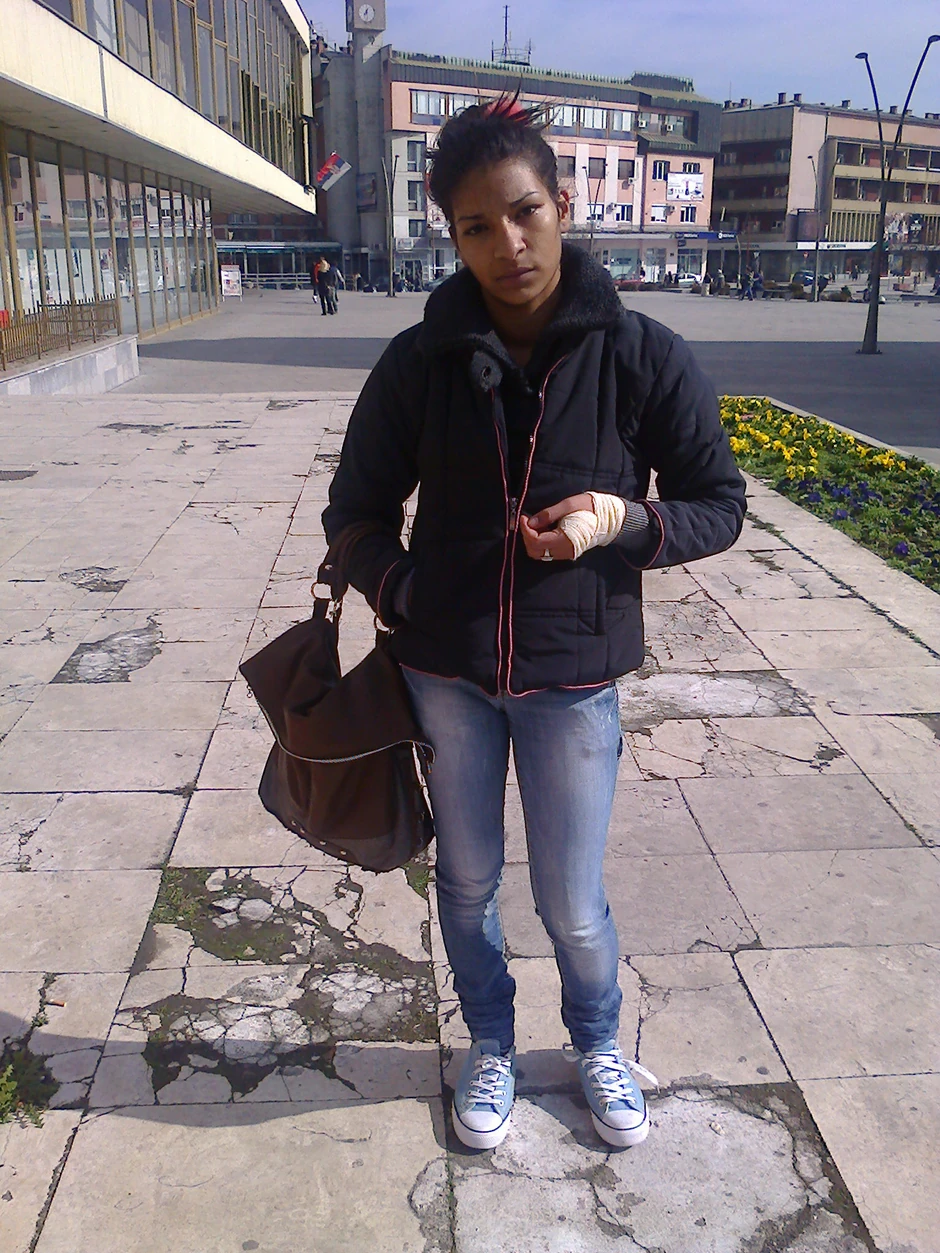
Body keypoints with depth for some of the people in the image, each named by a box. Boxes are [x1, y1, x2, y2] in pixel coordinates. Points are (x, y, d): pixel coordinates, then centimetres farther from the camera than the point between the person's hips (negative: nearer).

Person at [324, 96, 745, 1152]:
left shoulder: (642, 359, -10)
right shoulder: (420, 363, -6)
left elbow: (719, 506, -2)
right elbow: (356, 509, 6)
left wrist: (621, 519, -19)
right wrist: (405, 601, -8)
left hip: (573, 678, -1)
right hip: (446, 674, 2)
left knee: (572, 904, 11)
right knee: (466, 882, 18)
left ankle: (597, 1043, 44)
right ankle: (490, 1048, 45)